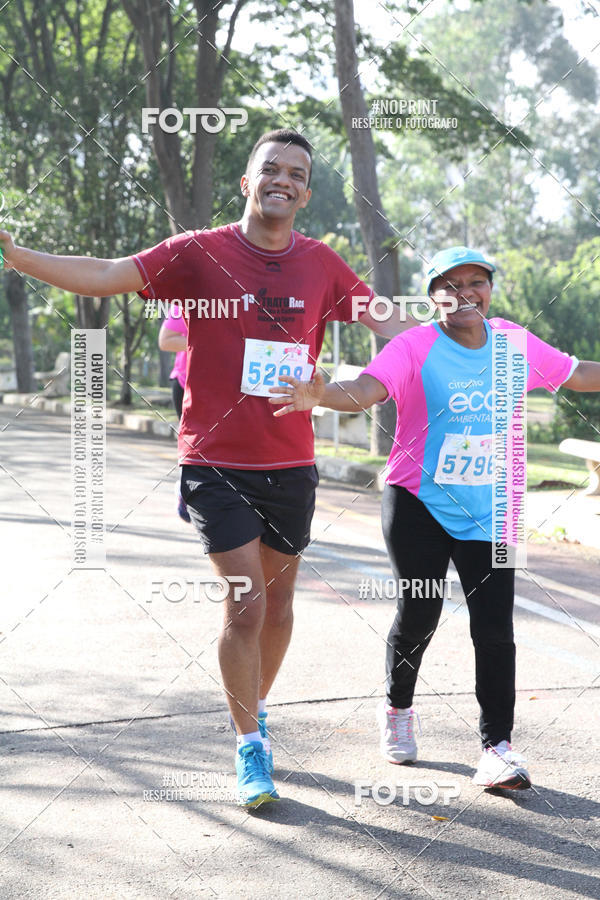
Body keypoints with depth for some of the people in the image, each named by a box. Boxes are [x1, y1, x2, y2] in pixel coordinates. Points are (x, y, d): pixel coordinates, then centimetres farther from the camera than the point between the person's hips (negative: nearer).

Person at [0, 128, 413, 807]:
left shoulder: (320, 264, 4)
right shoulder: (200, 254, -7)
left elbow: (387, 322, 15)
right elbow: (104, 276, -14)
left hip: (291, 463, 4)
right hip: (216, 462, -4)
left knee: (278, 601, 15)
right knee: (245, 603, -9)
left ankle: (255, 710, 38)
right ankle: (250, 749, 6)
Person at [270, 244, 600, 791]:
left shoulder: (514, 343, 2)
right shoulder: (414, 348, -12)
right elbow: (366, 389, -29)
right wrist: (322, 396, -49)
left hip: (489, 511, 3)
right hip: (419, 505, -3)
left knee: (495, 628, -3)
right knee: (418, 615, 4)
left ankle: (497, 745, 6)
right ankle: (398, 708, 33)